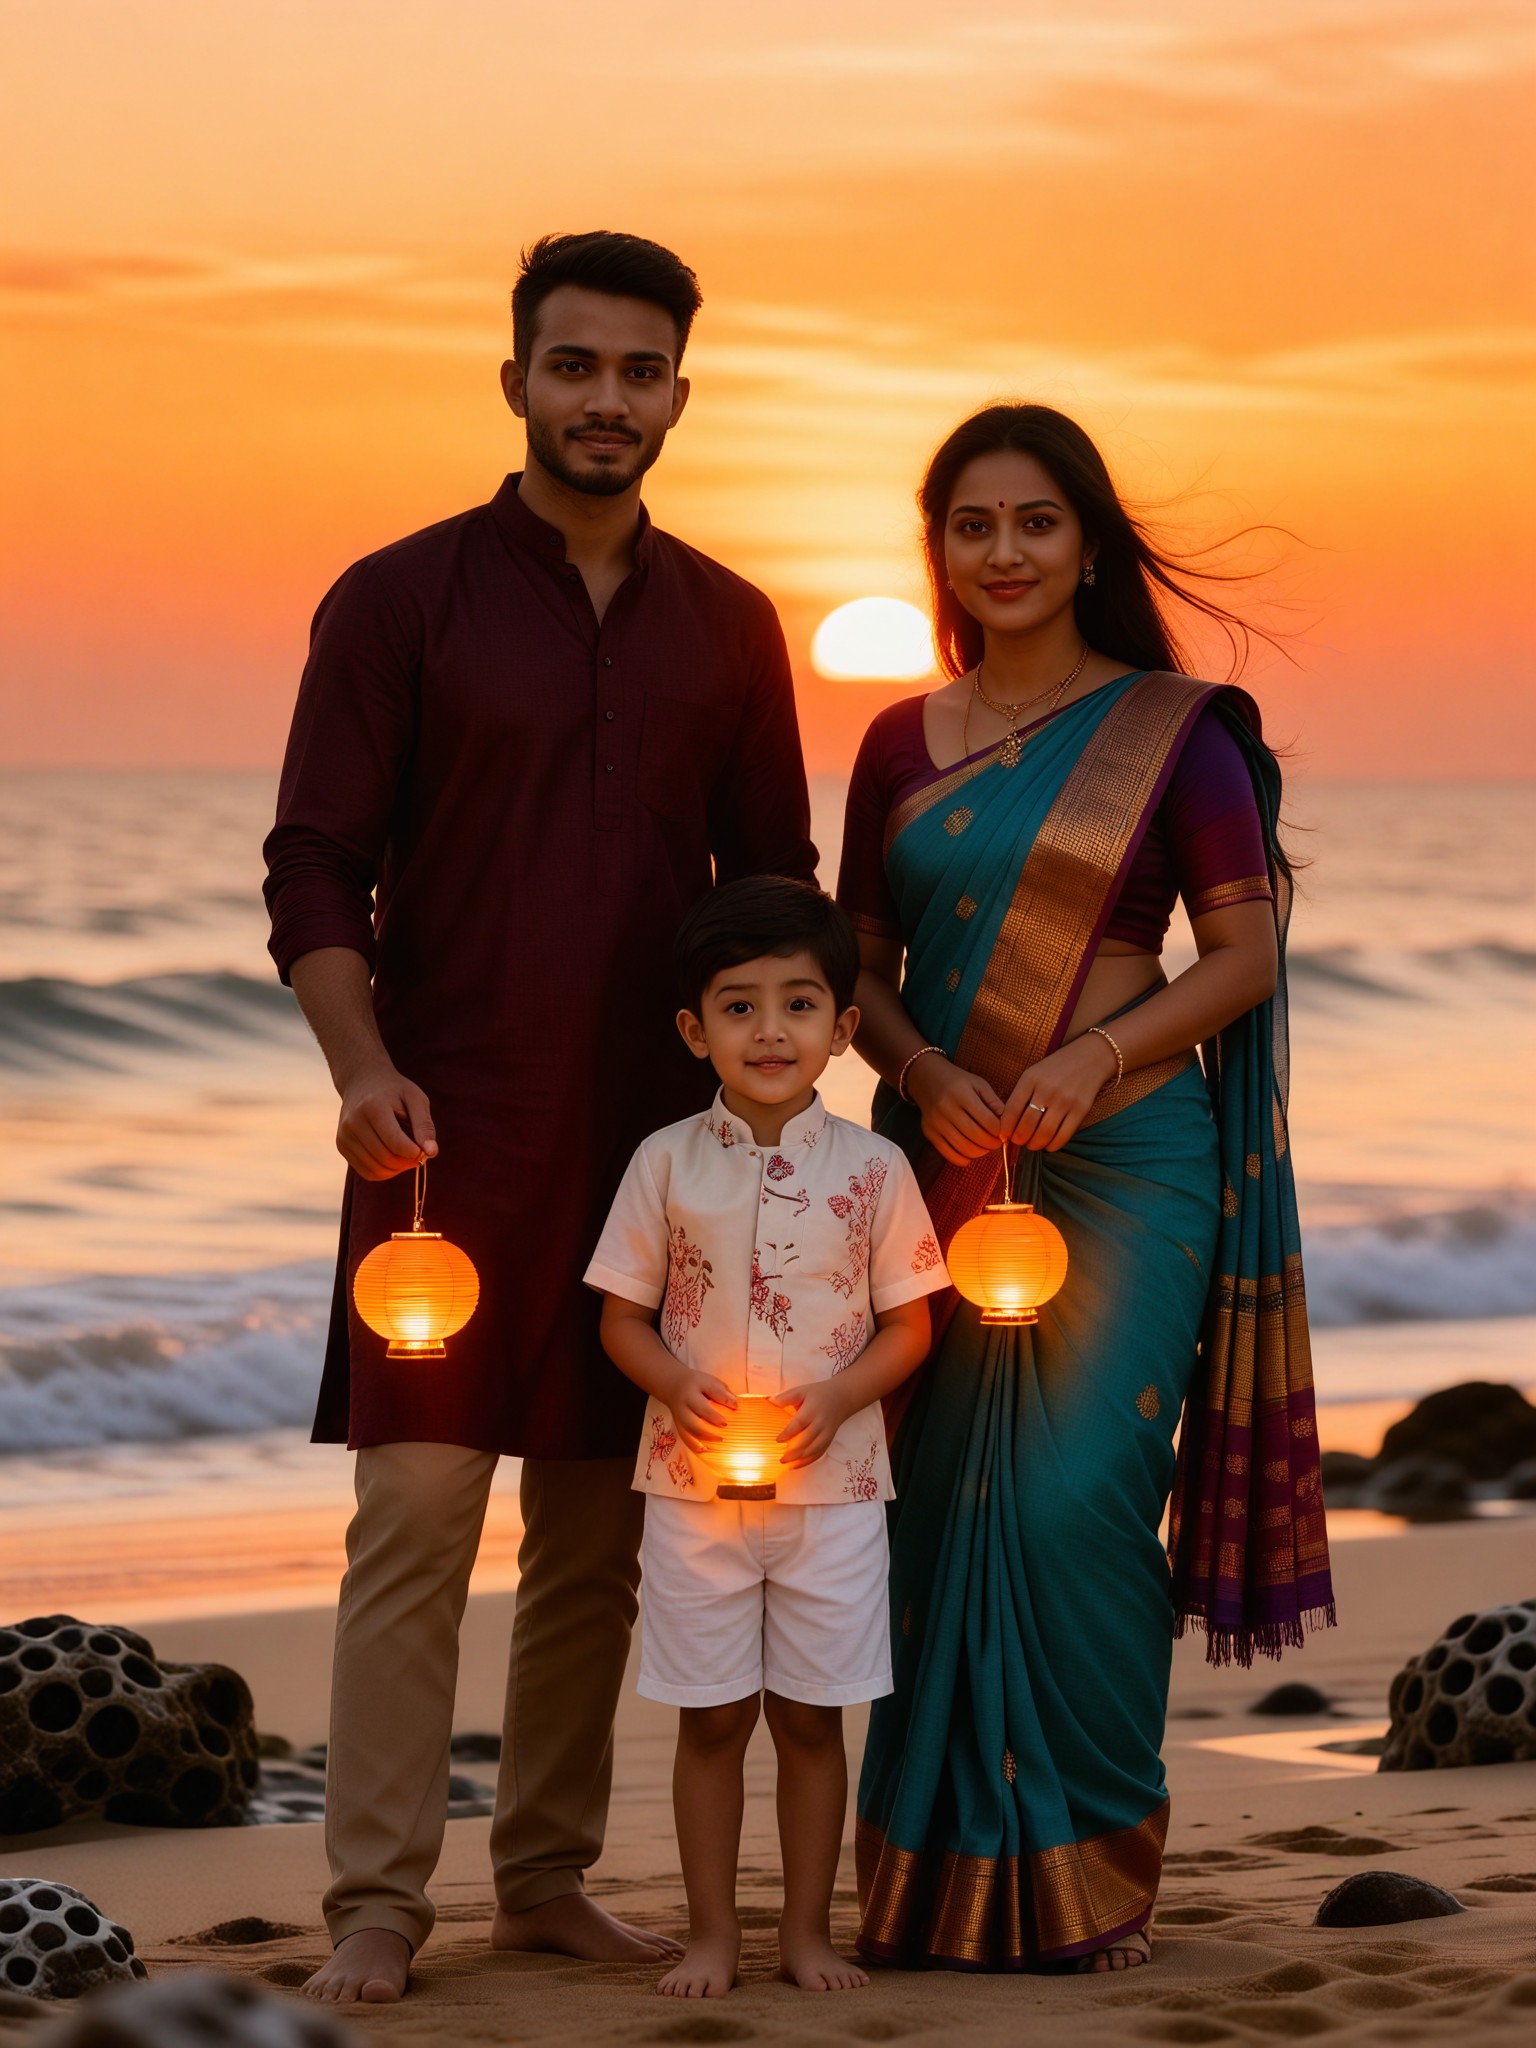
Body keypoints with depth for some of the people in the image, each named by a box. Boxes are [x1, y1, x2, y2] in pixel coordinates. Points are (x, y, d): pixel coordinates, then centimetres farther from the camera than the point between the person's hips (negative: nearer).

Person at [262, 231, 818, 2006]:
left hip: (655, 1139, 4)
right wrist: (362, 1065, -18)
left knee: (600, 1530, 7)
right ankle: (376, 1902, -4)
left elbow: (773, 877, 16)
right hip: (450, 1133, -4)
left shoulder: (728, 627, 11)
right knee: (415, 1517, -8)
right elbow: (314, 867, -4)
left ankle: (547, 1874, 17)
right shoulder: (401, 600, 0)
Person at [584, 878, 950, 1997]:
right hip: (693, 1483, 0)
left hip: (833, 1484, 0)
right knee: (712, 1717, 5)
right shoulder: (668, 1162, -1)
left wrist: (836, 1397, -15)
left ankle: (809, 1928, 17)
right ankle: (713, 1931, 15)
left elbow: (908, 1326, 2)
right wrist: (679, 1384, -16)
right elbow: (623, 1317, 4)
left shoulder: (872, 1167, -1)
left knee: (811, 1715, 6)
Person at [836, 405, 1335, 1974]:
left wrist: (1096, 1054, -15)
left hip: (1122, 1159, -3)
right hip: (942, 1165, 4)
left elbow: (1245, 954, -1)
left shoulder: (1176, 727, 1)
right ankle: (948, 1876, 10)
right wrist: (924, 1071, -8)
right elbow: (858, 966, 12)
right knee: (944, 1506, 1)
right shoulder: (902, 744, 11)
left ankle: (1091, 1873, 3)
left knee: (1077, 1499, -10)